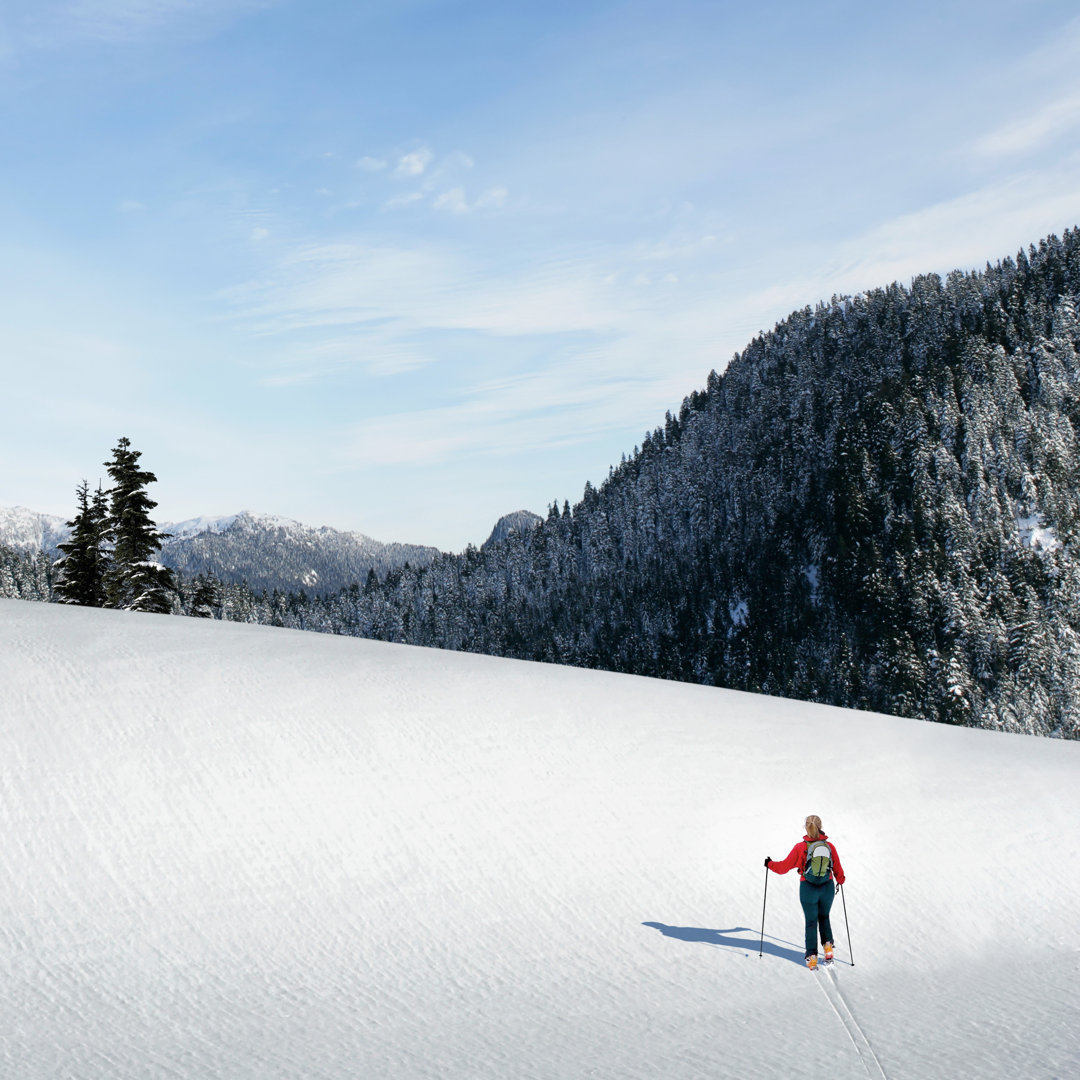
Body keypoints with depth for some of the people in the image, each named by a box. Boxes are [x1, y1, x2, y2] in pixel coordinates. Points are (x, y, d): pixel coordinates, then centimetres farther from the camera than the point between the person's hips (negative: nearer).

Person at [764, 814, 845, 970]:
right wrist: (840, 881, 29)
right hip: (827, 888, 2)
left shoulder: (800, 847, -11)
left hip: (808, 889, -2)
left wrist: (770, 864, 15)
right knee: (824, 917, 24)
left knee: (811, 922, 10)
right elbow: (838, 869, 8)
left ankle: (812, 957, 5)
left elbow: (784, 866, -4)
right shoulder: (829, 846, -4)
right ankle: (828, 946, 6)